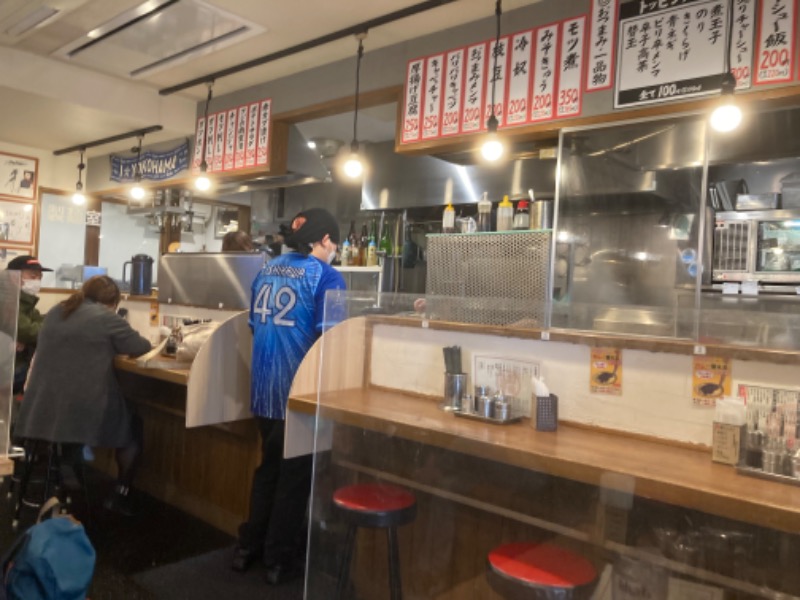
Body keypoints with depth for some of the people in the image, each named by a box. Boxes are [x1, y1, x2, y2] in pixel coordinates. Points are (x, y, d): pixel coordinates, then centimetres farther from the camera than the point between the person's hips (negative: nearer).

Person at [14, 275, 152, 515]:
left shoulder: (55, 312, 13)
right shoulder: (107, 318, -8)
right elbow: (141, 347, -1)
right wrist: (116, 342, 19)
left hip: (42, 408, 6)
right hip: (84, 410, -6)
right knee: (133, 426, 17)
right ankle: (120, 496, 16)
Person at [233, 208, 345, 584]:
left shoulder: (266, 271, 9)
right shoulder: (325, 276, -12)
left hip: (263, 389, 7)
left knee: (268, 468, 22)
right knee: (294, 475, 9)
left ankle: (248, 548, 33)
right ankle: (280, 560, 23)